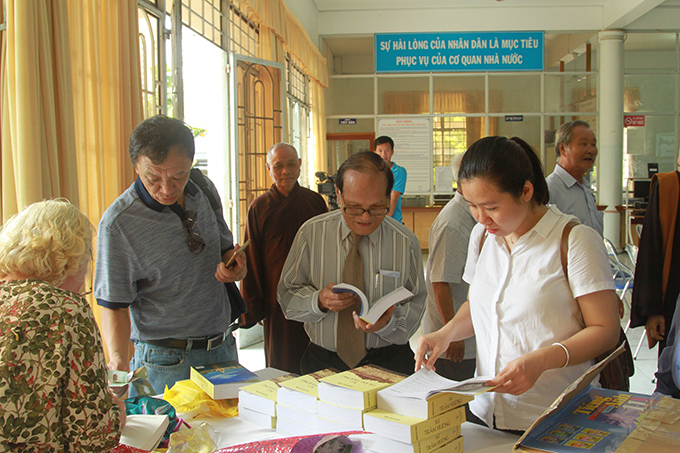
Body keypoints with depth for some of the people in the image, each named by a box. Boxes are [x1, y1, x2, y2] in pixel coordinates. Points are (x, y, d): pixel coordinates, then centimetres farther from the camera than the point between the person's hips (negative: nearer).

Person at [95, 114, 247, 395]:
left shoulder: (204, 189, 0)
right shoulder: (118, 222, -16)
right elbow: (114, 305, -13)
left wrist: (236, 268, -9)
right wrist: (118, 361, -29)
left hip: (223, 348, 5)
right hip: (166, 362, -5)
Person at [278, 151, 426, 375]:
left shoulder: (406, 242, -2)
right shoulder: (311, 233, -1)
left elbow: (416, 305, 3)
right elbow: (286, 296, 5)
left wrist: (388, 321, -18)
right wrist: (319, 301, -16)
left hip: (388, 364, 2)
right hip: (323, 362, -1)